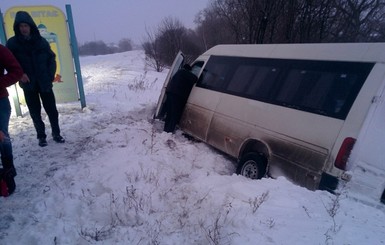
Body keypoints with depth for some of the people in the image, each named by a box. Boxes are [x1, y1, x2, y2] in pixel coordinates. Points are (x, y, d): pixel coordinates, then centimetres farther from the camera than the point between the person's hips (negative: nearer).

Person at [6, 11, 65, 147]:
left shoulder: (41, 41, -1)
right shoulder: (12, 43, -2)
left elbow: (51, 58, 5)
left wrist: (50, 75, -5)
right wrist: (19, 74, -15)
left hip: (45, 83, 0)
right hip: (28, 84, 0)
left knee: (51, 109, 6)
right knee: (35, 112, 8)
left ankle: (56, 133, 20)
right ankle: (41, 136, 22)